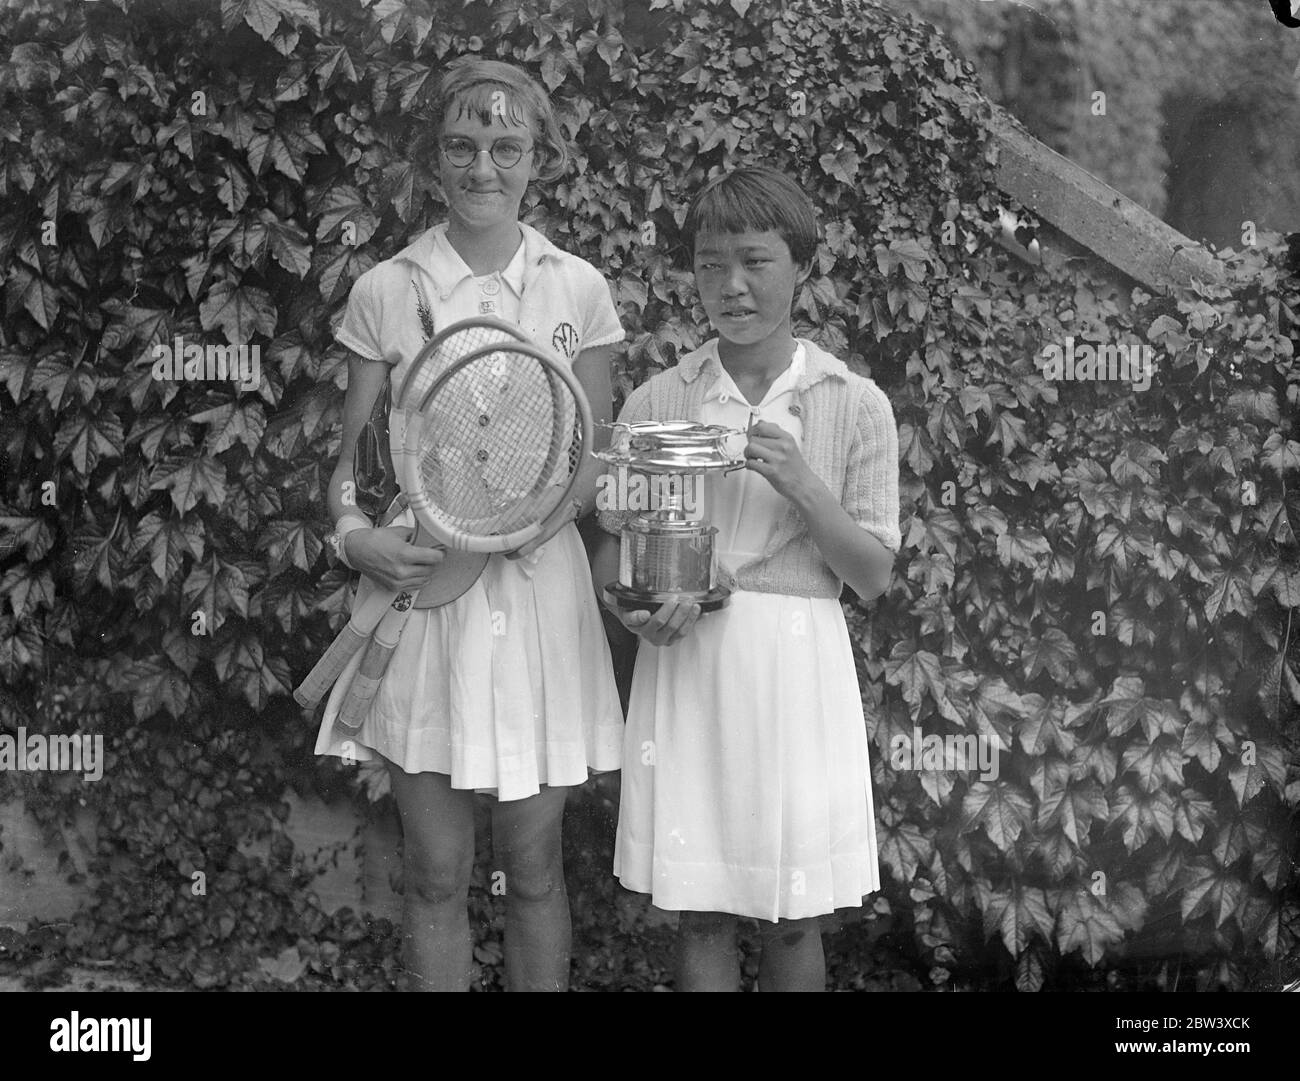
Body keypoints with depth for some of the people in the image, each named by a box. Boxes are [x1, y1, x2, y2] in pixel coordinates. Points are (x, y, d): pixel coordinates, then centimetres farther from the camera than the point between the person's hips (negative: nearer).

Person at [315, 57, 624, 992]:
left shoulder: (578, 290, 3)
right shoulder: (386, 291, 2)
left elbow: (597, 463, 7)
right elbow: (353, 452, 5)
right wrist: (353, 530, -15)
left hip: (539, 588, 0)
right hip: (417, 582, 0)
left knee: (533, 866, 9)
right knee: (436, 871, 6)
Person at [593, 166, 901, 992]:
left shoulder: (856, 405, -1)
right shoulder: (656, 403, 2)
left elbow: (874, 576, -1)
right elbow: (613, 550, 7)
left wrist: (802, 486, -16)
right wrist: (638, 611, -15)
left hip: (797, 668, 0)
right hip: (685, 667, 1)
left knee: (793, 917, 9)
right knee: (700, 913, 8)